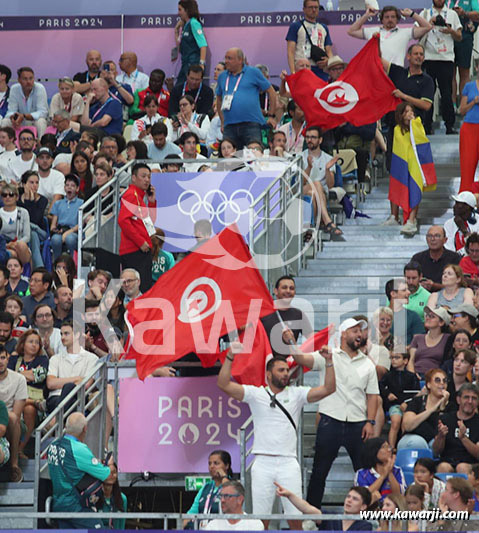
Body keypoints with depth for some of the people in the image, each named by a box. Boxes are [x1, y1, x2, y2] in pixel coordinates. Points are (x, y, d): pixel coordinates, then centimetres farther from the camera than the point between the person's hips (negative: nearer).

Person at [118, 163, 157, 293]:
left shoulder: (140, 196, 22)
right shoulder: (131, 194, -7)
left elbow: (149, 221, 26)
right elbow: (123, 220, -19)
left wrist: (152, 202, 13)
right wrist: (140, 241, -18)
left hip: (142, 249, 10)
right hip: (134, 251, -10)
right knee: (140, 290, -15)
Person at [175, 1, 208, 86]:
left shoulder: (194, 23, -9)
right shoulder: (185, 25, 18)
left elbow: (203, 45, -17)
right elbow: (180, 48, 24)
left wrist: (202, 64, -25)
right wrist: (176, 30, 19)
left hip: (194, 64, -10)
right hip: (186, 64, 10)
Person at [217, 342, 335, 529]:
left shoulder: (297, 394, 10)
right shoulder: (255, 393, 6)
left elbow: (328, 389, 1)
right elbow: (224, 384, -2)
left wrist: (328, 362, -10)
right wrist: (230, 357, -12)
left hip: (289, 464, 1)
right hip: (263, 463, -1)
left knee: (295, 517, -2)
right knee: (260, 518, 0)